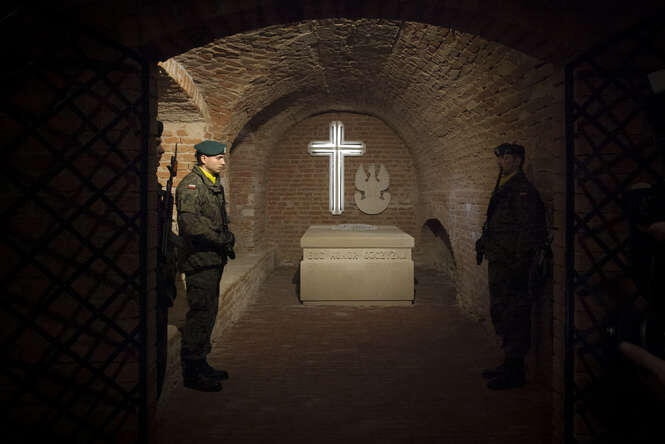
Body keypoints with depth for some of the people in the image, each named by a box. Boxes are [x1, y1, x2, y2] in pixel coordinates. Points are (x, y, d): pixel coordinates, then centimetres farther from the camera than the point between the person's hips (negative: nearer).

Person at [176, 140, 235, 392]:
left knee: (208, 313, 15)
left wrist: (227, 239, 6)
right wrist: (222, 239, -18)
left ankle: (201, 364, 28)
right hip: (200, 260, -9)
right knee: (200, 313, -5)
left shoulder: (215, 184, 18)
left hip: (214, 260, 10)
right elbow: (191, 222, -24)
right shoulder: (190, 185, -12)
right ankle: (191, 373, 5)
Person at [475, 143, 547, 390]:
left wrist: (520, 264, -22)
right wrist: (484, 243, 18)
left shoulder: (523, 190, -13)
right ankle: (509, 364, 30)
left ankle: (515, 371, 8)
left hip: (512, 264, -10)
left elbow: (528, 230, -19)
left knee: (514, 316, -3)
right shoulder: (501, 188, 17)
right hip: (497, 263, 10)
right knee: (499, 313, 17)